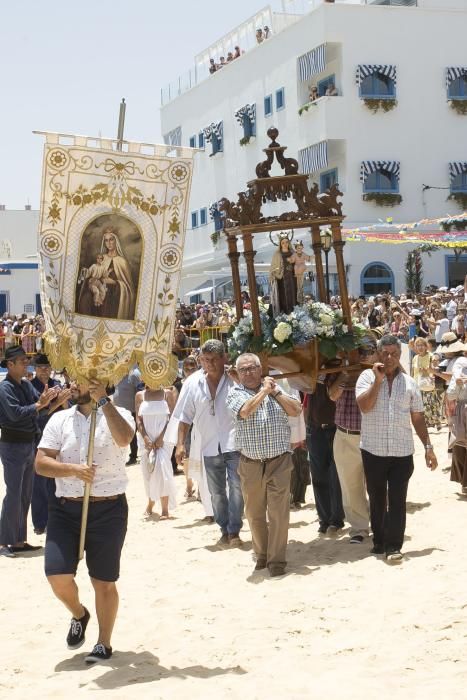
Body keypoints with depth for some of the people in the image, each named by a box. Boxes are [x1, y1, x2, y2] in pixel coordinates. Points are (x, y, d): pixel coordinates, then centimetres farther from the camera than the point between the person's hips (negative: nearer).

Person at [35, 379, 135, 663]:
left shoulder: (118, 414, -1)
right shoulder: (60, 419, 5)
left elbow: (124, 438, -25)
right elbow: (41, 463, -3)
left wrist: (104, 401, -23)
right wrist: (73, 469, -19)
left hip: (108, 509, -2)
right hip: (65, 508, 3)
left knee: (104, 581, 5)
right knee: (57, 574, -5)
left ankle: (104, 643, 22)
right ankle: (79, 614, 27)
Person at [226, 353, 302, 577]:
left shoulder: (275, 388, 9)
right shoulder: (235, 393, 1)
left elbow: (296, 410, 0)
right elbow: (245, 411, -19)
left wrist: (275, 392, -7)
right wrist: (264, 390, -9)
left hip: (279, 462, 0)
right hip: (251, 465, 0)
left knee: (279, 512, -4)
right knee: (255, 514, 9)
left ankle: (276, 559, 4)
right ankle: (261, 555, 26)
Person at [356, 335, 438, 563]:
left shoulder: (409, 382, 7)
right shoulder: (367, 376, 0)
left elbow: (417, 417, 11)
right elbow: (364, 406, -15)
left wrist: (428, 446, 8)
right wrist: (378, 380, -15)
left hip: (402, 451, 1)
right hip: (373, 450, 0)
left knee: (397, 500, -4)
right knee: (377, 498, 11)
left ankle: (393, 546, -1)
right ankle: (379, 541, 24)